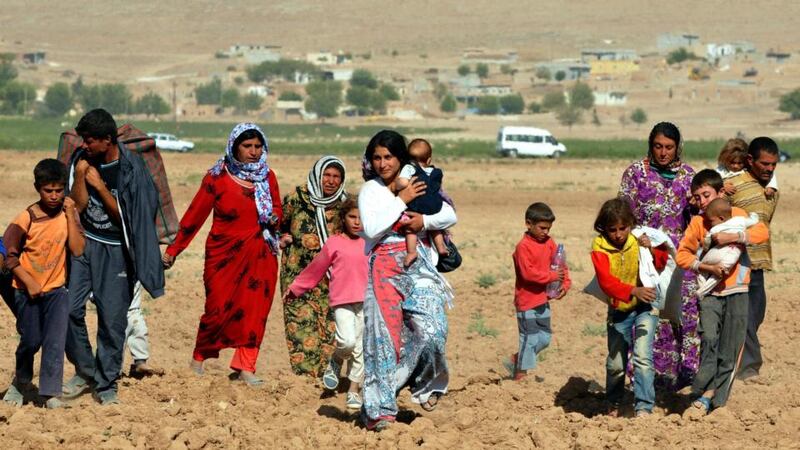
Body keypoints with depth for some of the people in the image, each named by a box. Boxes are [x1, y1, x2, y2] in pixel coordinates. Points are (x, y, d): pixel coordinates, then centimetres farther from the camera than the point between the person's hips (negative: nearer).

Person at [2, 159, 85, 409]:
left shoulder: (68, 213, -4)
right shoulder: (25, 219, -13)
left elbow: (77, 249, -14)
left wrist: (70, 215, -18)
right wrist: (29, 282, -13)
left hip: (56, 289, 2)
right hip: (28, 291, -2)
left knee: (55, 341, -9)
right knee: (30, 341, 4)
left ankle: (51, 393, -6)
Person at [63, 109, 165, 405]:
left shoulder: (131, 168, -10)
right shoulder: (81, 160, 2)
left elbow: (124, 215, -9)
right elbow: (77, 205, 0)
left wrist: (99, 185, -16)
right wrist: (80, 176, -14)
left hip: (115, 251, -3)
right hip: (84, 245, 3)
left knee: (112, 318, -3)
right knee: (69, 308, -8)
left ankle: (106, 385, 9)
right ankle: (86, 371, 10)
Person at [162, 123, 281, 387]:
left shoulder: (267, 177, 7)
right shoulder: (218, 177, -5)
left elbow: (277, 209, 17)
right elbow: (195, 215, -2)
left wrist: (274, 217, -8)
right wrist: (173, 251, -1)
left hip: (260, 256, 3)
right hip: (224, 254, -3)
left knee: (254, 310, -3)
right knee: (218, 309, -4)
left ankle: (245, 368, 0)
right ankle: (198, 359, 18)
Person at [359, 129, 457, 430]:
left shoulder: (418, 185, 13)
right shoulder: (371, 190, 4)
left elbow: (450, 216, 10)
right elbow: (371, 229, -12)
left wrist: (425, 221, -9)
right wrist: (402, 200, -10)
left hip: (419, 264, 2)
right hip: (385, 267, -2)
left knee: (431, 327, -14)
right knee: (386, 333, -8)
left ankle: (425, 383, 15)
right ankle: (379, 408, -6)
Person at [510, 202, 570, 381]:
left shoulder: (549, 242, 6)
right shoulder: (523, 247, -16)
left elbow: (560, 264, 8)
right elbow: (527, 273, -24)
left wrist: (565, 283, -8)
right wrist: (551, 276, -24)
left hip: (543, 299, 8)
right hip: (527, 301, -7)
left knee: (545, 338, 13)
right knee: (530, 339, -3)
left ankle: (518, 359, 31)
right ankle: (520, 374, 9)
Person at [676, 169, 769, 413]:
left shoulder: (737, 215, 3)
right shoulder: (697, 222, 5)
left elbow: (762, 232, -11)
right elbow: (682, 255, 1)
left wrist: (733, 237, -21)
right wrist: (707, 267, -13)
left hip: (736, 291, 0)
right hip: (709, 292, 0)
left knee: (730, 349, -1)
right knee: (709, 339, -19)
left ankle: (716, 400, 5)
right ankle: (704, 392, -13)